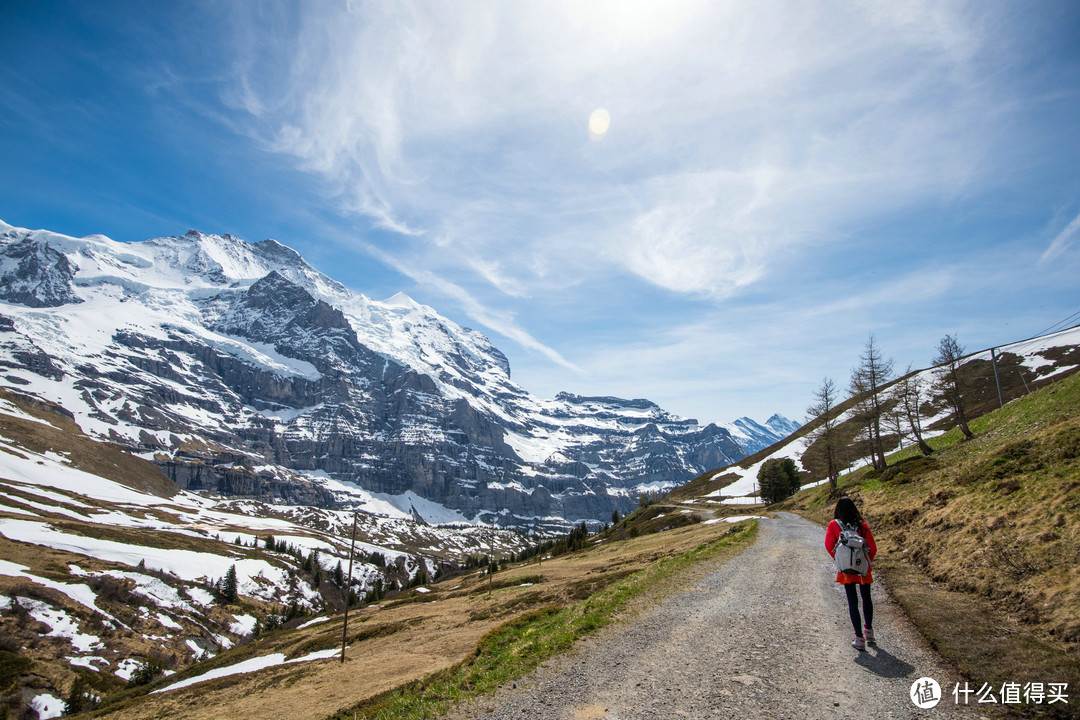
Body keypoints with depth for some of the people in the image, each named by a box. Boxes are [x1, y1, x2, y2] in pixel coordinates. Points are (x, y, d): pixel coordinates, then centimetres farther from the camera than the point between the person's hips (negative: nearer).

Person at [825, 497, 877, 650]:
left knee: (852, 601, 4)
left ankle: (859, 638, 3)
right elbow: (873, 548, -3)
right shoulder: (862, 526, -3)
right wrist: (867, 562, 14)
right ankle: (869, 631, 36)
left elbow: (829, 545, -7)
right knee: (866, 598, 21)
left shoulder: (833, 525, -5)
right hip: (863, 567, 2)